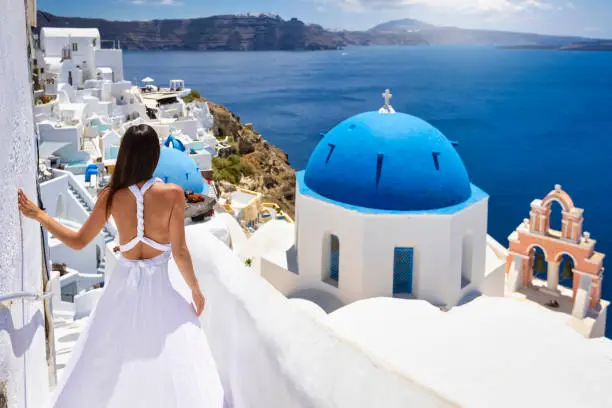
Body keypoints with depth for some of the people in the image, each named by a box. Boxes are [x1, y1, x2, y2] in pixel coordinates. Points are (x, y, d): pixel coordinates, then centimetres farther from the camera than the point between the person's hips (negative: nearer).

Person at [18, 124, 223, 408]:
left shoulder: (111, 197, -9)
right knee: (175, 368, 12)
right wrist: (196, 290, 1)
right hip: (158, 287, -3)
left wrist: (38, 215, 11)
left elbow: (78, 241, 0)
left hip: (124, 285, 3)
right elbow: (180, 252, -13)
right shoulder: (173, 194, -16)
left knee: (107, 368, 20)